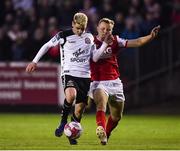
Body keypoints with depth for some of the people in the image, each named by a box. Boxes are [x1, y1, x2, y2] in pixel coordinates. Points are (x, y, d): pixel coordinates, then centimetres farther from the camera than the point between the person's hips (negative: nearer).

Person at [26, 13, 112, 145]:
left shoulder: (89, 37, 10)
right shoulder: (63, 36, -2)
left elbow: (94, 58, 10)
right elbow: (47, 46, 9)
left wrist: (105, 44, -2)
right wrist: (35, 61, 7)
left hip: (85, 76, 4)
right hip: (69, 74, -4)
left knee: (80, 108, 2)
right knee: (71, 95, -34)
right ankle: (63, 121, -12)